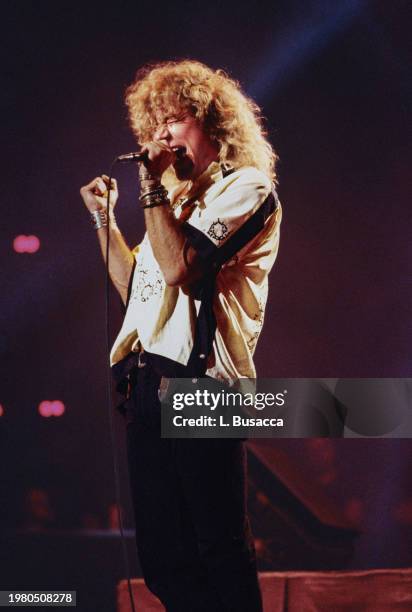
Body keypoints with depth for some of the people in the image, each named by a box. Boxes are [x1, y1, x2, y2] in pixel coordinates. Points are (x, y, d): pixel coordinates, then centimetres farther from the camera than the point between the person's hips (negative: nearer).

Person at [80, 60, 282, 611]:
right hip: (148, 381, 8)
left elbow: (179, 266, -15)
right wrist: (103, 219, 21)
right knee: (162, 556, 7)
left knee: (219, 549, -7)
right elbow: (136, 288, 24)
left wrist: (151, 186, -7)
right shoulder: (180, 200, 24)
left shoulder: (246, 188, 0)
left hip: (197, 382, -8)